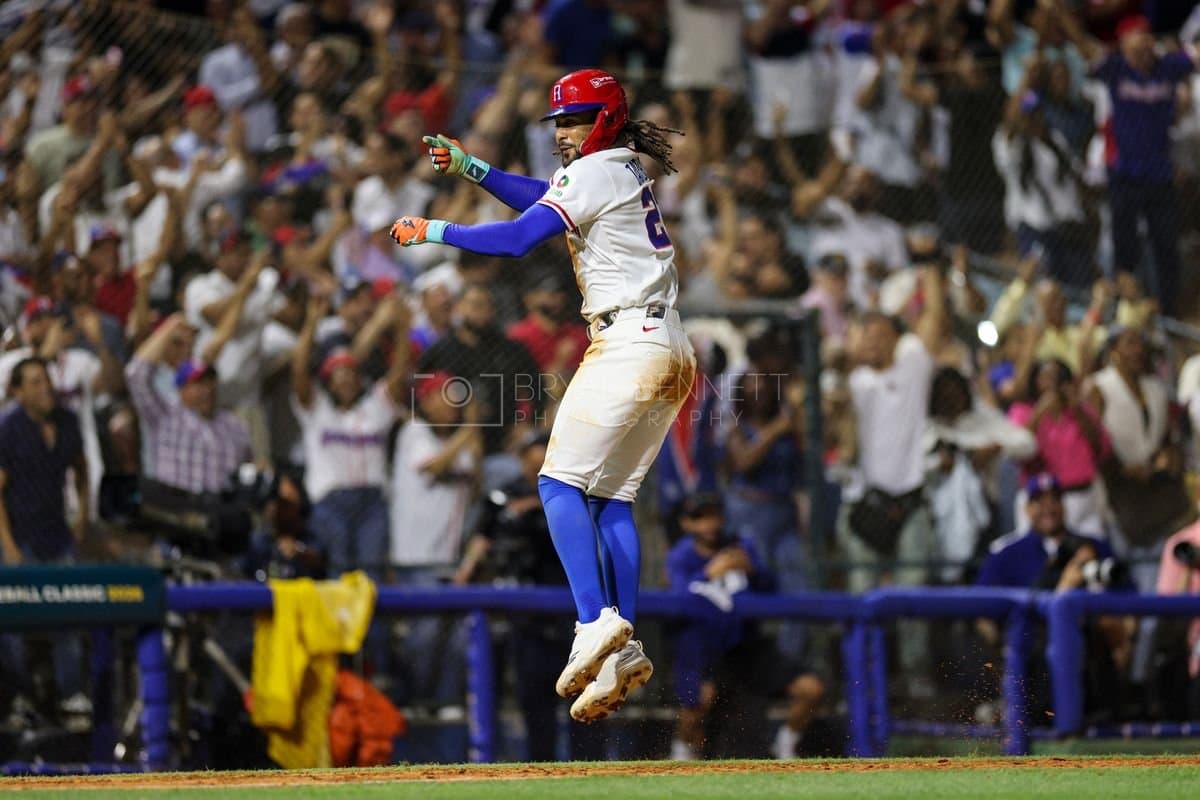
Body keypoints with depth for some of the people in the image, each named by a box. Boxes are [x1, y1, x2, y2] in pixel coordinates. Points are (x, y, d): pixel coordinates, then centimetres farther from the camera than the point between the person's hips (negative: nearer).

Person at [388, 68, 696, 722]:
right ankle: (622, 655, 4)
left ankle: (596, 621, -24)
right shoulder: (623, 172, 21)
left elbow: (516, 238, -14)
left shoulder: (597, 174, -7)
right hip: (672, 354, 10)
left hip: (627, 345, -10)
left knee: (561, 483, -9)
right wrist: (470, 167, 16)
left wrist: (433, 231, -5)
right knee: (610, 495, 10)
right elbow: (539, 196, 27)